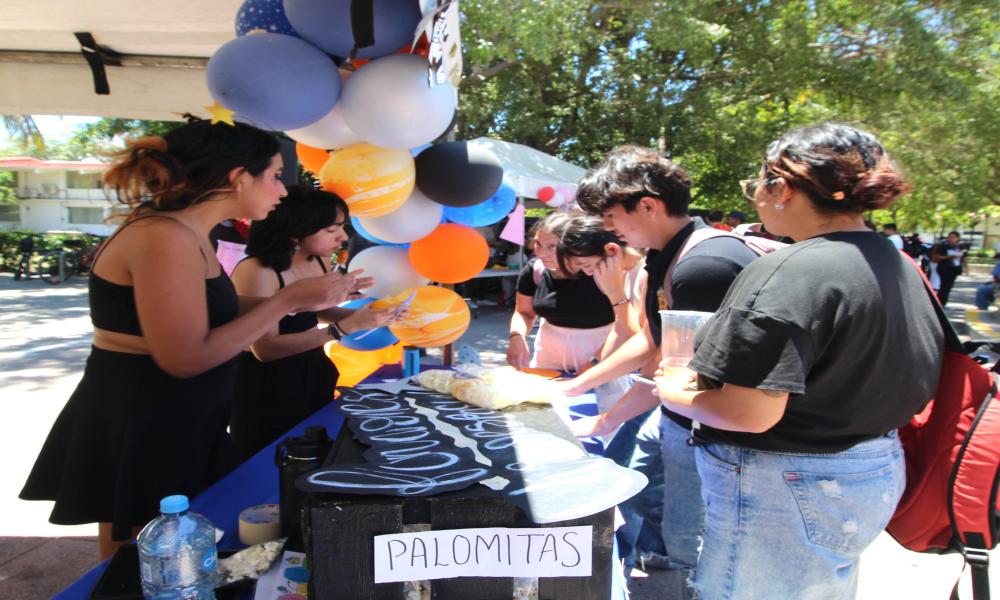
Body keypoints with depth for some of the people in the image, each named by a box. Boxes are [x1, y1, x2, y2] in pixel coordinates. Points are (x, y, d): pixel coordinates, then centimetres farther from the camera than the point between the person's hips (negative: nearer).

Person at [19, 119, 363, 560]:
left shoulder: (188, 235, 7)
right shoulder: (165, 236, -23)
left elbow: (218, 314, 11)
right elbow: (186, 358, -25)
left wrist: (298, 300, 7)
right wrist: (286, 300, -20)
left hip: (174, 428, 9)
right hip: (135, 432, -9)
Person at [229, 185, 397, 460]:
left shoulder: (320, 263, -3)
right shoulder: (256, 271, -24)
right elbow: (266, 349, -28)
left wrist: (363, 314, -4)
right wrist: (346, 327, -32)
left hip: (312, 376, 7)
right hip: (266, 388, -7)